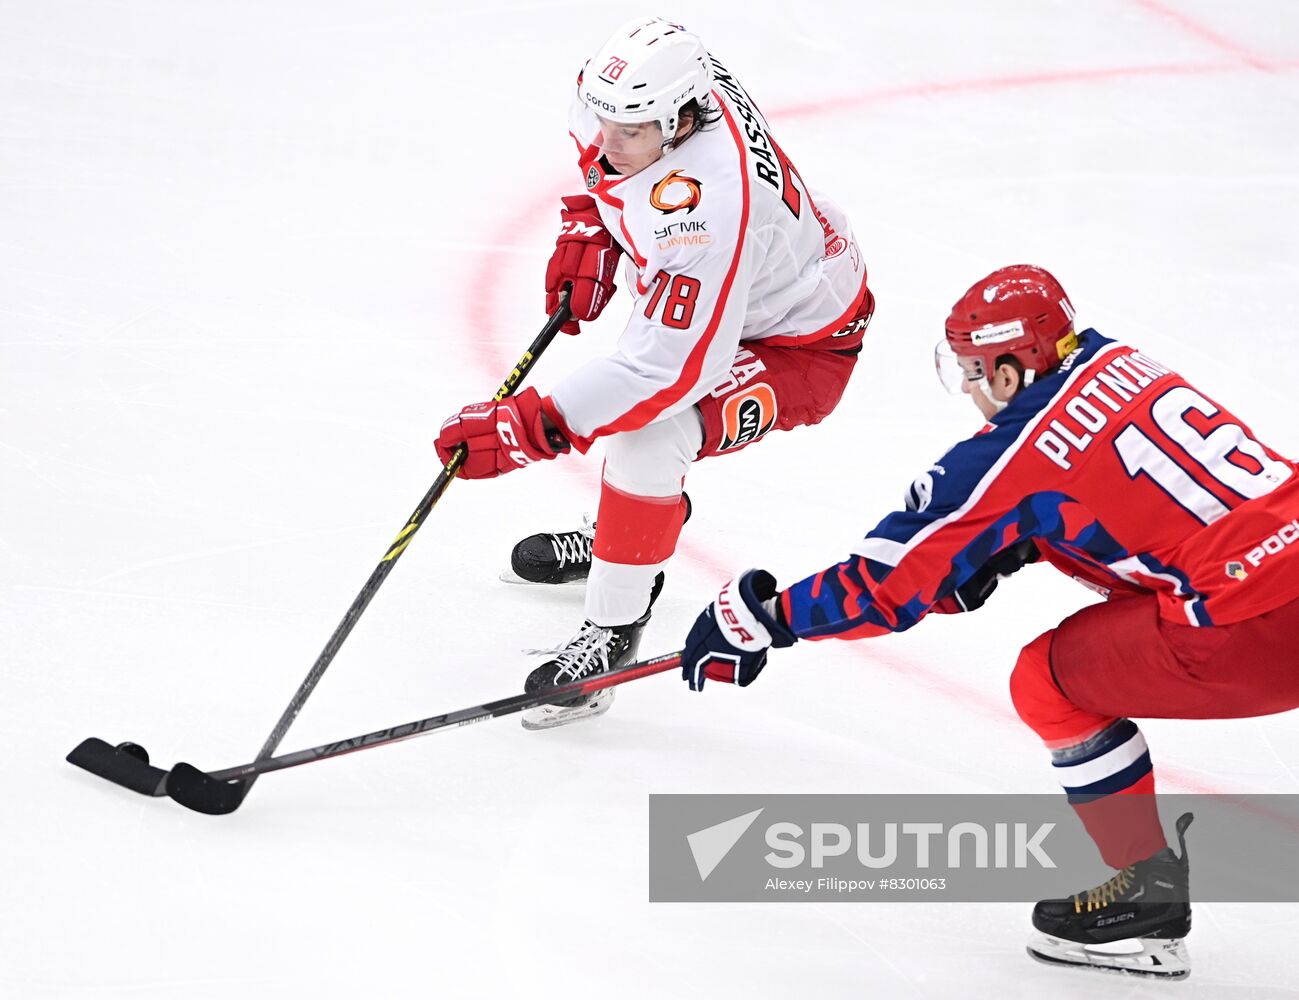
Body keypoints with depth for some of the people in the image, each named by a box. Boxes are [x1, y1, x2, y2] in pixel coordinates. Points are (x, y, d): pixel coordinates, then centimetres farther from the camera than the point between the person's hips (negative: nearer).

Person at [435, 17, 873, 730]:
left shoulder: (706, 210, -43)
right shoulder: (655, 94, -19)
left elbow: (667, 366, -42)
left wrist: (530, 428, -43)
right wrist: (588, 232, -3)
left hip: (800, 346, -10)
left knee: (646, 437, -27)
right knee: (627, 403, 27)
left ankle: (613, 636, -11)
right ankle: (614, 544, 54)